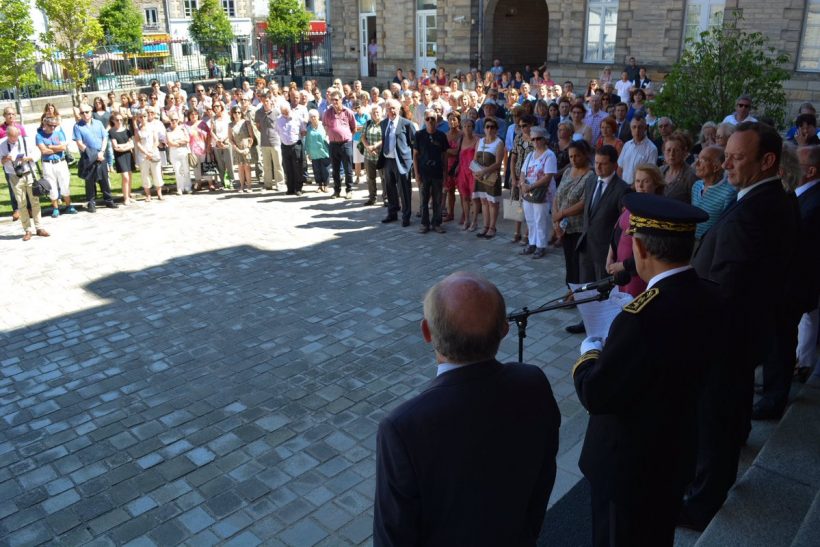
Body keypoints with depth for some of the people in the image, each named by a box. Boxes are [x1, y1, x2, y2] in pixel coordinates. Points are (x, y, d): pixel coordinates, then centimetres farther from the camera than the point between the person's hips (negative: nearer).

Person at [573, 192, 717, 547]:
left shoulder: (643, 317, -34)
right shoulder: (707, 299, -9)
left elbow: (595, 395, -25)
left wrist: (591, 356, -7)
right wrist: (612, 352, 4)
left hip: (629, 462, -7)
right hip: (676, 450, 7)